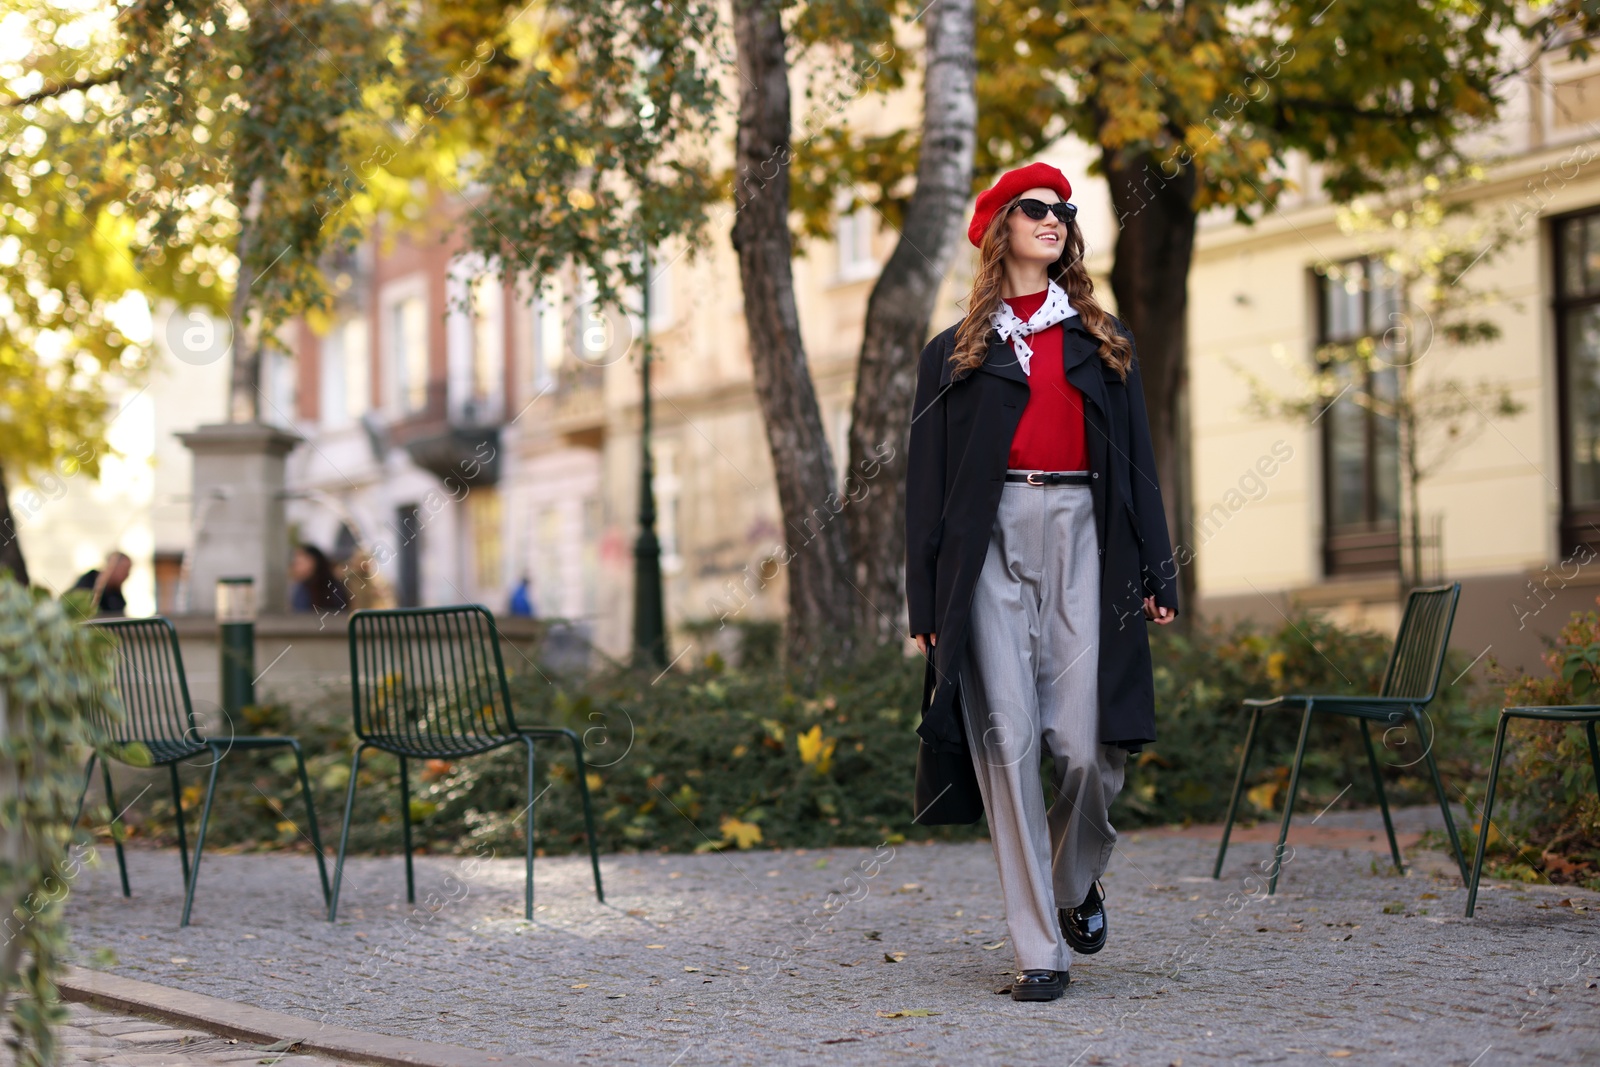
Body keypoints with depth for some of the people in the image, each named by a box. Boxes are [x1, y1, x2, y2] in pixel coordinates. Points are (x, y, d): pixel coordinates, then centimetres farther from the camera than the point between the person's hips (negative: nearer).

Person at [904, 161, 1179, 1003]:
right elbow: (926, 482, 10)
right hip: (991, 542, -1)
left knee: (1086, 743, -9)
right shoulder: (954, 354, 14)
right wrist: (926, 600, 3)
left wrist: (1156, 571, 7)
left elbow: (1137, 461, 16)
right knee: (1007, 740, -9)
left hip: (1081, 537, 1)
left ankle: (1076, 882, 22)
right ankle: (1040, 949, -4)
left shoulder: (1100, 341, 19)